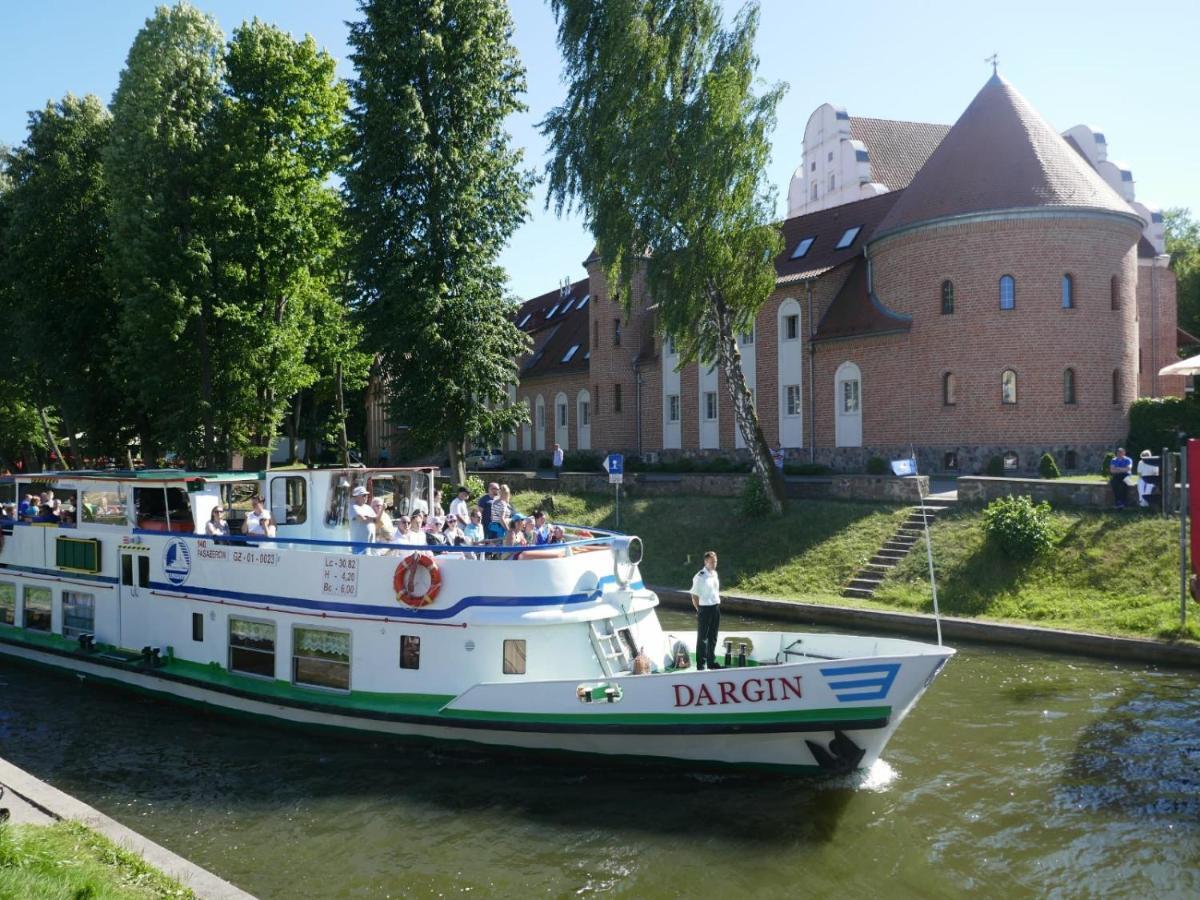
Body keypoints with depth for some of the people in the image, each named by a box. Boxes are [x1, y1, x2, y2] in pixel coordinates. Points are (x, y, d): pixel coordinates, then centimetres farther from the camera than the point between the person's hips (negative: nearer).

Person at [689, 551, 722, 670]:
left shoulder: (715, 574, 8)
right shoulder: (700, 577, -15)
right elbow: (694, 596, -12)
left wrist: (718, 604, 11)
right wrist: (699, 610, -10)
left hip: (716, 608, 7)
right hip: (704, 608, -7)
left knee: (713, 638, 15)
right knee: (702, 638, 2)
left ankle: (711, 662, 27)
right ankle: (701, 665, 10)